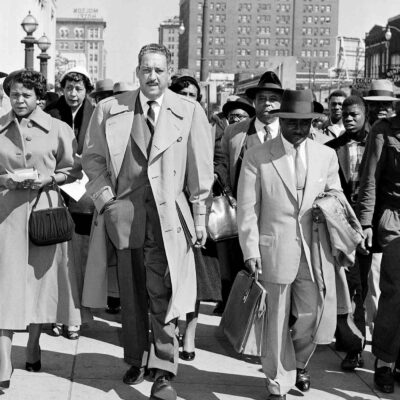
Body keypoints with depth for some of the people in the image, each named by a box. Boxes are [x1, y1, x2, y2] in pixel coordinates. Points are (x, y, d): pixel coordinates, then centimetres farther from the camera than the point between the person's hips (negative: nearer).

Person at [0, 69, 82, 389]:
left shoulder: (58, 129, 4)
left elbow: (73, 170, 7)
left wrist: (49, 178, -9)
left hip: (45, 210, 1)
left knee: (40, 278, 8)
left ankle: (33, 348, 28)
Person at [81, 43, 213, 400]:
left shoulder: (190, 111, 1)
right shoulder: (109, 110, 4)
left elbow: (200, 167, 3)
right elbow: (92, 157, 12)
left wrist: (200, 216, 2)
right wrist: (105, 196, -1)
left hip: (168, 214, -2)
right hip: (123, 213, 2)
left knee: (163, 293, -6)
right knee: (131, 293, 11)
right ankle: (136, 360, 27)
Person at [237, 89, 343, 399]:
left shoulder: (327, 156, 7)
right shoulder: (257, 157, -2)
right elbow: (247, 208, -3)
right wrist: (250, 252, -8)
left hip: (313, 252, 3)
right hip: (274, 253, -3)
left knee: (312, 316, 9)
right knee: (276, 321, 5)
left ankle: (299, 363, 39)